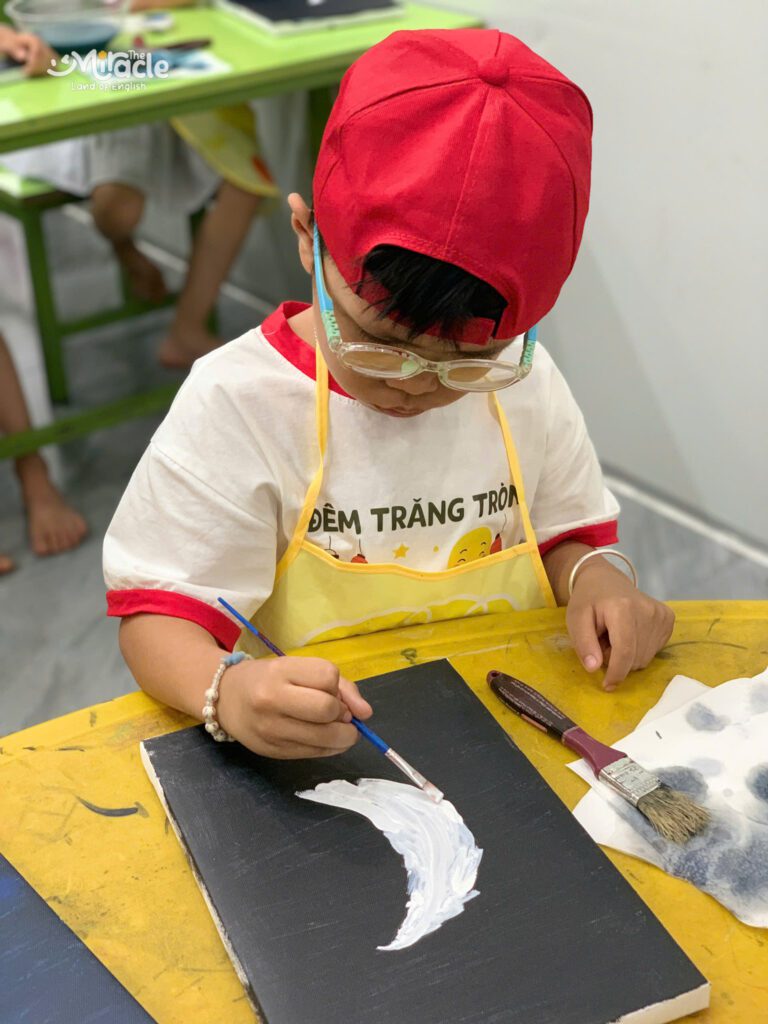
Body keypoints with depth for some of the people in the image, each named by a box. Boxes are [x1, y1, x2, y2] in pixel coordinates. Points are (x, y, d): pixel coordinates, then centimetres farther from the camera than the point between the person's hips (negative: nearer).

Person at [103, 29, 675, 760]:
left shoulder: (524, 381, 0)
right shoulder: (238, 403, -13)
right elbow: (157, 614, -12)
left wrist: (591, 579, -8)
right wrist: (226, 690, -32)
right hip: (309, 756, -3)